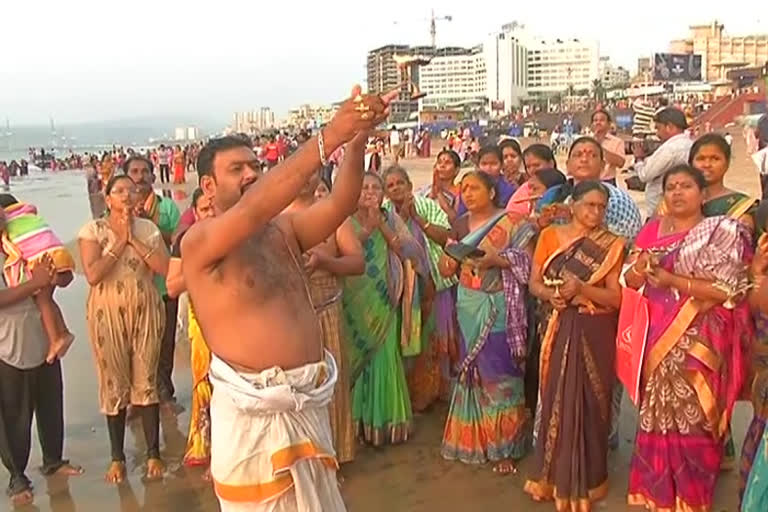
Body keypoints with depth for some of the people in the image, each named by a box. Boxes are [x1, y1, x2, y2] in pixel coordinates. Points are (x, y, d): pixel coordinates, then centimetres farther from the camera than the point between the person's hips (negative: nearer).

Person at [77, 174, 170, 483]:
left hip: (145, 310, 1)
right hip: (108, 314, -1)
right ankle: (117, 456, 22)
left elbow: (165, 267, -9)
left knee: (146, 381, 7)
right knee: (114, 383, 8)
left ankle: (153, 453, 18)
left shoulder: (148, 228, 4)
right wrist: (120, 240, -13)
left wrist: (134, 240, -12)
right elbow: (92, 274, -17)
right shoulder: (93, 230, -3)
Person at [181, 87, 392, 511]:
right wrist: (328, 137, -34)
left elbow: (340, 204, -7)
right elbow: (256, 207, -28)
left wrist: (357, 140, -24)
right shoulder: (199, 242, -10)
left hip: (308, 403, 6)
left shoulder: (283, 230, 7)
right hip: (254, 414, -6)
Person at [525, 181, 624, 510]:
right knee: (555, 399, 7)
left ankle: (585, 481, 21)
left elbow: (616, 297, -7)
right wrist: (550, 294, -16)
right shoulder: (549, 236, 4)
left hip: (595, 333, -2)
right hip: (559, 330, 2)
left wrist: (582, 289, -23)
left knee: (588, 402, 4)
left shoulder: (611, 245, -3)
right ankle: (553, 476, 23)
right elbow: (534, 283, 5)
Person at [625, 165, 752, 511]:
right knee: (656, 413, 11)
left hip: (698, 341, -4)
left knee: (691, 415, 2)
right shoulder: (652, 230, 9)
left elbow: (728, 290, -15)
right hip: (657, 336, 5)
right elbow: (629, 281, 7)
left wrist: (672, 279, -18)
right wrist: (641, 266, -15)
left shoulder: (723, 233, -6)